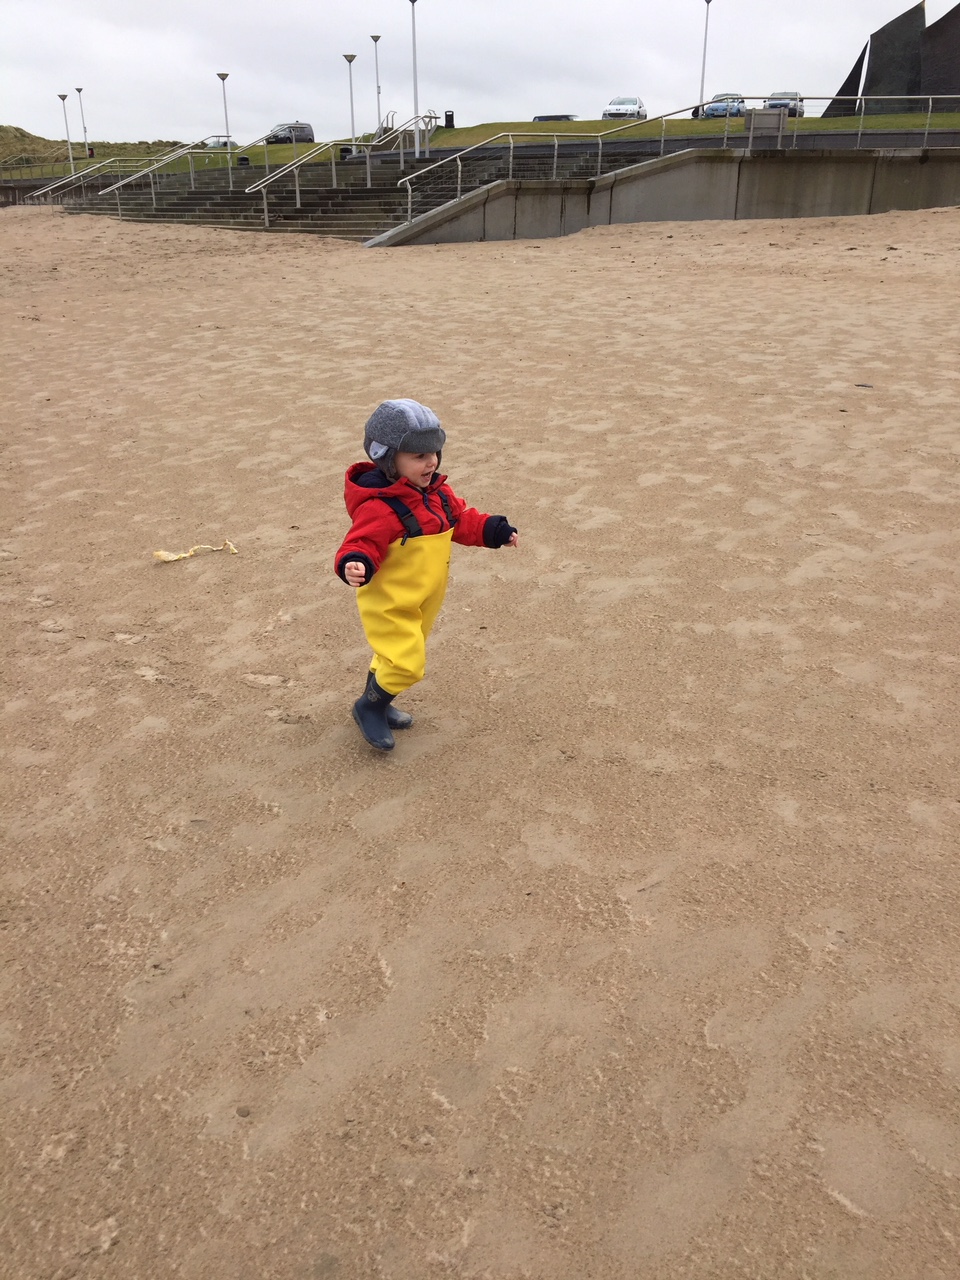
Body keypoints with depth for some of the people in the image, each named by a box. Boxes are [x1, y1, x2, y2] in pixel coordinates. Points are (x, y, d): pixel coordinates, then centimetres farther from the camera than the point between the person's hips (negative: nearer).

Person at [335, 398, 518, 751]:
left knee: (397, 656, 22)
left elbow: (461, 519, 15)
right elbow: (363, 543, -30)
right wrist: (355, 564, -50)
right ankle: (368, 707, 14)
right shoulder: (379, 507, -27)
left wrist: (495, 530, 10)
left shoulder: (438, 492, 1)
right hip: (389, 603, -8)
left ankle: (379, 704, 43)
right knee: (406, 662, -11)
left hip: (423, 600, 9)